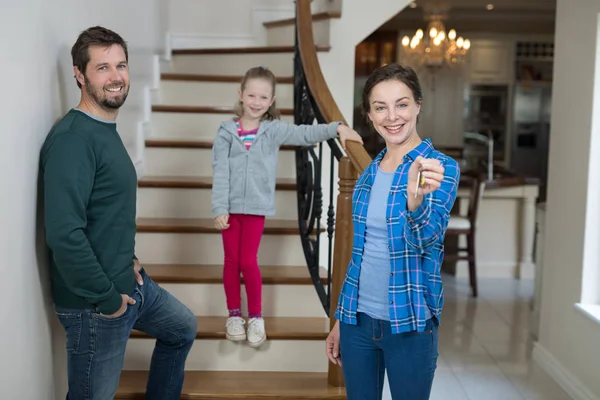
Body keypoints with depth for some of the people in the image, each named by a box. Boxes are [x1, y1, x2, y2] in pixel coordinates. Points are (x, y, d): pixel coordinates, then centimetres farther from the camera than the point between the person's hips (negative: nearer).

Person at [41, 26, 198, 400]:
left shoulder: (107, 130, 8)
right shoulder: (72, 138, -23)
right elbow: (64, 235, -30)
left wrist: (128, 259, 9)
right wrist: (107, 298, -22)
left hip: (129, 283, 10)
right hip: (95, 303, -9)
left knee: (183, 328, 27)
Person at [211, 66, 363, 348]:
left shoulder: (274, 130, 0)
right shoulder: (226, 132, -3)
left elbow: (305, 134, -10)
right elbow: (220, 173, -6)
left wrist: (337, 128, -25)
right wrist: (219, 209, -11)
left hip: (256, 207, 0)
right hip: (230, 207, 1)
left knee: (248, 262, 1)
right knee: (231, 261, 8)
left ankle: (256, 317, 16)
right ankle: (234, 315, 22)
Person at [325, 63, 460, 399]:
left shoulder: (442, 167, -10)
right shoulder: (370, 172, 6)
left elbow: (426, 239, -24)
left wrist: (415, 198, -45)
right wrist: (340, 320, 14)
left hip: (409, 323, -5)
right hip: (357, 318, 5)